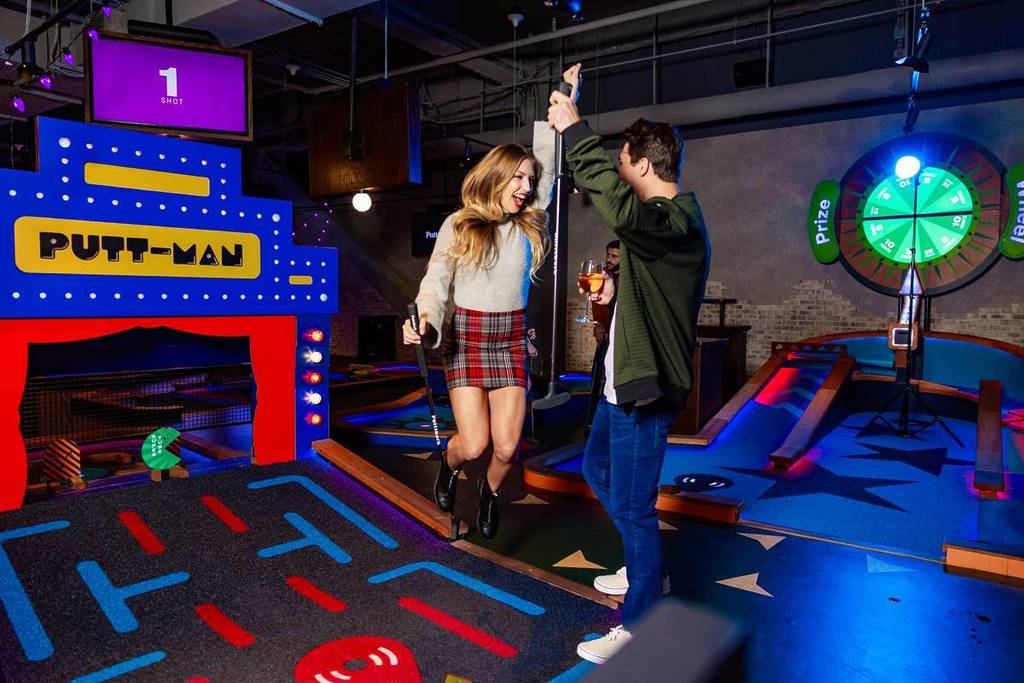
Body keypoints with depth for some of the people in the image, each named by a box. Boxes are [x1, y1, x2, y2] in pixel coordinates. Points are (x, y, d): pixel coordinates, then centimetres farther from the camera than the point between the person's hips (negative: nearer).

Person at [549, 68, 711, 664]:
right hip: (626, 380, 11)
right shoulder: (669, 217, 14)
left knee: (631, 505, -2)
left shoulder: (677, 219, -20)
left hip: (646, 390, -11)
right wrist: (617, 283, 11)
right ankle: (645, 568, 43)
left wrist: (576, 132, -34)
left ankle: (639, 626, 16)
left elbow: (622, 209, -43)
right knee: (599, 469, 25)